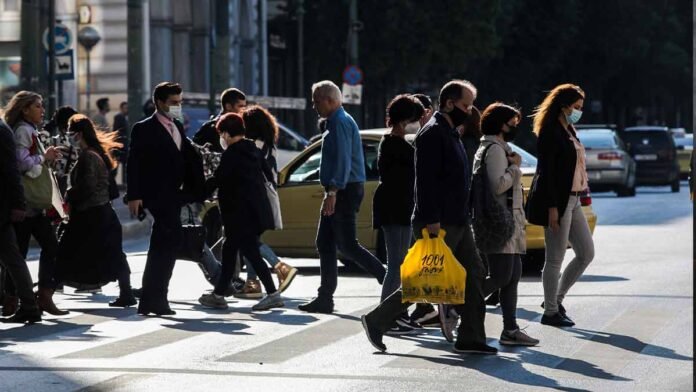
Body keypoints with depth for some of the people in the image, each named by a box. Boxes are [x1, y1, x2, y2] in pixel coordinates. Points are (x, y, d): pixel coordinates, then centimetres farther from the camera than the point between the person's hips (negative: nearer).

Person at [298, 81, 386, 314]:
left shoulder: (341, 123, -14)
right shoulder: (337, 122, 19)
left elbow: (343, 161, -23)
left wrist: (333, 192, -27)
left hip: (344, 190, -11)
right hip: (340, 192, 11)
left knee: (347, 245, -10)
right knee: (324, 244, 8)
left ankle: (388, 279, -5)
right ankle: (325, 299, 9)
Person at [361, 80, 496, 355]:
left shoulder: (450, 133, 18)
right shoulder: (433, 133, -13)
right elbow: (426, 179, -21)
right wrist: (431, 220, -25)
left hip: (457, 222, 10)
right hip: (439, 223, -10)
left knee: (474, 274, 6)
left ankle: (471, 338, 10)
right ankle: (377, 321, 4)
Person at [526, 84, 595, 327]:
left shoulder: (569, 131, 16)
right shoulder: (550, 133, -12)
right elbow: (546, 172, -17)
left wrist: (579, 195, 13)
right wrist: (552, 207, -20)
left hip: (572, 200, 10)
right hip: (557, 201, -10)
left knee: (586, 253, 11)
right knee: (555, 259, -2)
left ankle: (556, 298, 21)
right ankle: (550, 311, 7)